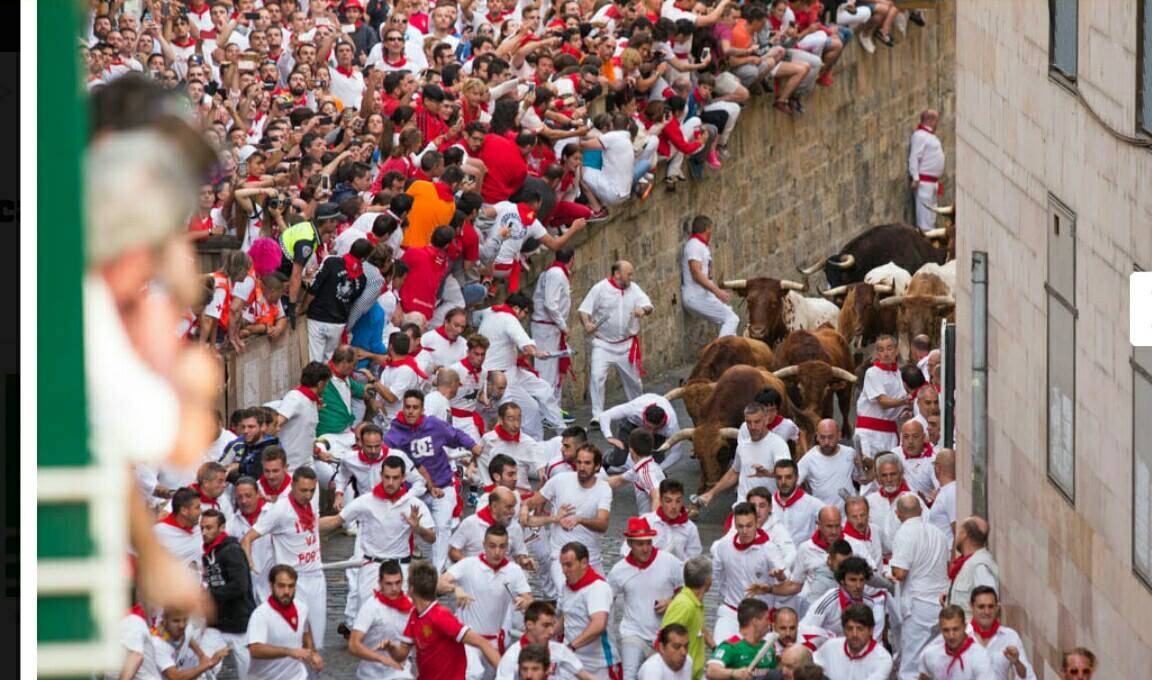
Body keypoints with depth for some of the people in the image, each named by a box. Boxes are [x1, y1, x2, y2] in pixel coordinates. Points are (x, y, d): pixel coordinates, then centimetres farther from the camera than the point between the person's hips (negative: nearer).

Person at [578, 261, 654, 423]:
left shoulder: (633, 289, 2)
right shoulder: (600, 289, -9)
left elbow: (649, 306, -4)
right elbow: (584, 310, -9)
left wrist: (643, 310, -29)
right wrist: (587, 324, -29)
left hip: (626, 344, 4)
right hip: (603, 344, -4)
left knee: (633, 379, 16)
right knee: (597, 377, -17)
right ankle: (597, 416, -11)